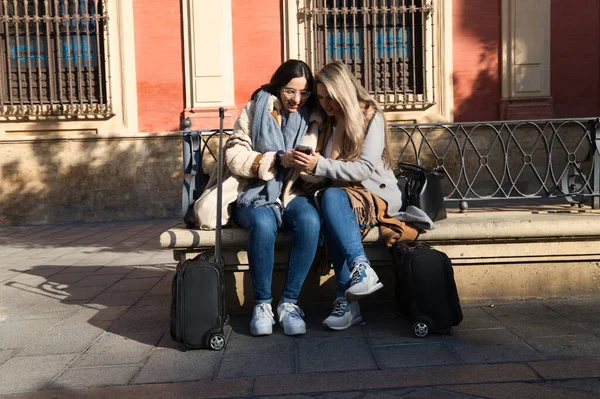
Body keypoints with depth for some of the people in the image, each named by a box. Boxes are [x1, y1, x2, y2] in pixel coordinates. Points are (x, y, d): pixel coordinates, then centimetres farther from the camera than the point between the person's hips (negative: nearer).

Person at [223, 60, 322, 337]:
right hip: (256, 193, -1)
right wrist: (277, 160, -15)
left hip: (293, 193, 2)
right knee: (263, 223, -36)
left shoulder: (312, 117, 12)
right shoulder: (255, 109, 6)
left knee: (310, 221, -33)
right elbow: (234, 157, -4)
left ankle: (289, 301, -20)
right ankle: (262, 303, -17)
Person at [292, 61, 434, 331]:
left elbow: (366, 168, -14)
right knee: (330, 198, -34)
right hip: (341, 194, 4)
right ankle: (361, 268, -42)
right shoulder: (326, 122, 16)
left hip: (377, 193, -4)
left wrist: (321, 165, -23)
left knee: (332, 197, -36)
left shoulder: (370, 117, -2)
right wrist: (309, 167, -2)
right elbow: (325, 172, 21)